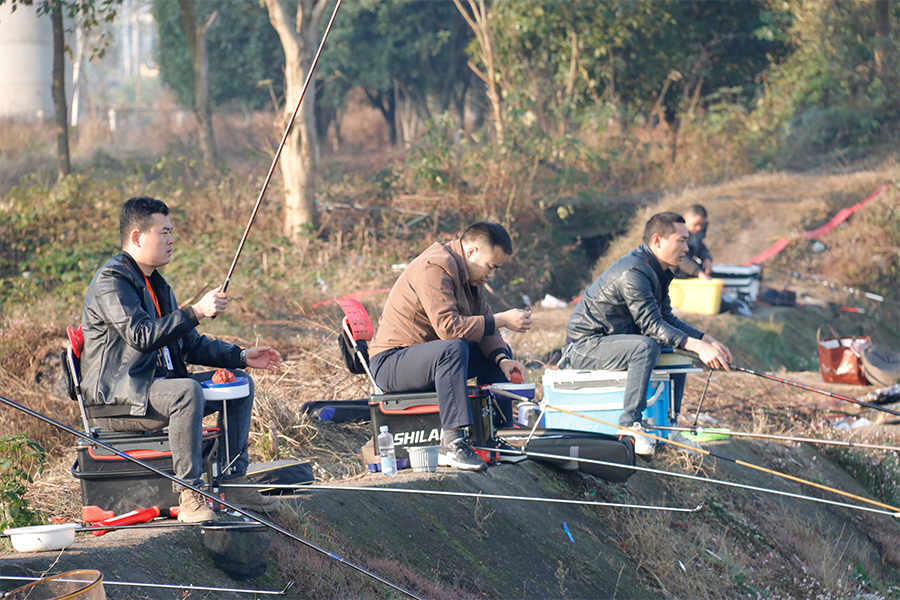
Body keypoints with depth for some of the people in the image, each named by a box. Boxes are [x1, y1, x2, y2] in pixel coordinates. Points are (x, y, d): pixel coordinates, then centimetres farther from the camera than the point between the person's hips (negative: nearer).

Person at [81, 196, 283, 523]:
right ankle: (189, 496, -33)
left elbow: (189, 344, 21)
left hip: (156, 384, 10)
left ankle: (234, 483, 10)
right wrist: (196, 311, -30)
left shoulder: (156, 283, 18)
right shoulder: (111, 281, -14)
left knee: (240, 383, 10)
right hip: (117, 400, -10)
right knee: (187, 391, -36)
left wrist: (242, 356, 10)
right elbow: (141, 336, -28)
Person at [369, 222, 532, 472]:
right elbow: (447, 326, -29)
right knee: (453, 349, -37)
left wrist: (502, 358, -10)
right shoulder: (435, 268, -20)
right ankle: (452, 444, -40)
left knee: (500, 353, 13)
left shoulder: (469, 272, 11)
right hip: (391, 362, -10)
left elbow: (481, 324, 9)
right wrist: (502, 320, -24)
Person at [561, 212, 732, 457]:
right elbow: (652, 325, -28)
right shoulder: (634, 272, -23)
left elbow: (666, 319, 14)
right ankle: (629, 426, -29)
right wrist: (698, 346, -33)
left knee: (678, 350, 9)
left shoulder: (657, 271, 10)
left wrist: (708, 340, 2)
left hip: (610, 340, 10)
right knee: (646, 347, -33)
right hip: (584, 345, -10)